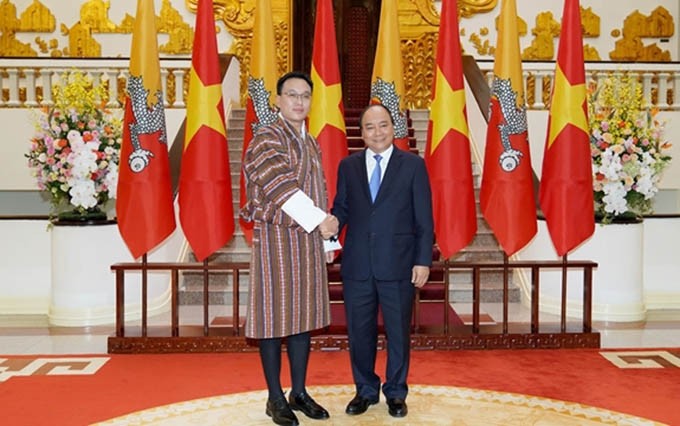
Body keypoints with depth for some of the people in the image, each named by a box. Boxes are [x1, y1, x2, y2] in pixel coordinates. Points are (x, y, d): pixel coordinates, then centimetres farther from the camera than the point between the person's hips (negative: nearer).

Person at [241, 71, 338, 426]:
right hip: (275, 240, -7)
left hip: (308, 240, 7)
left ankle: (299, 392, 21)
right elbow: (280, 187, -20)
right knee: (274, 317, 1)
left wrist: (325, 225, 9)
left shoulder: (312, 144, 14)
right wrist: (319, 221, -23)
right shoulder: (265, 139, -9)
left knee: (303, 316, 10)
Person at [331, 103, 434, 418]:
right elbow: (341, 209, 8)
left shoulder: (413, 165, 0)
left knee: (398, 332, 9)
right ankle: (365, 390, 30)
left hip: (398, 265, -2)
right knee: (359, 332, 11)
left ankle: (396, 392, 26)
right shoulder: (348, 166, 8)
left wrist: (423, 261, -7)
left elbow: (424, 218, -2)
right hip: (357, 265, 2)